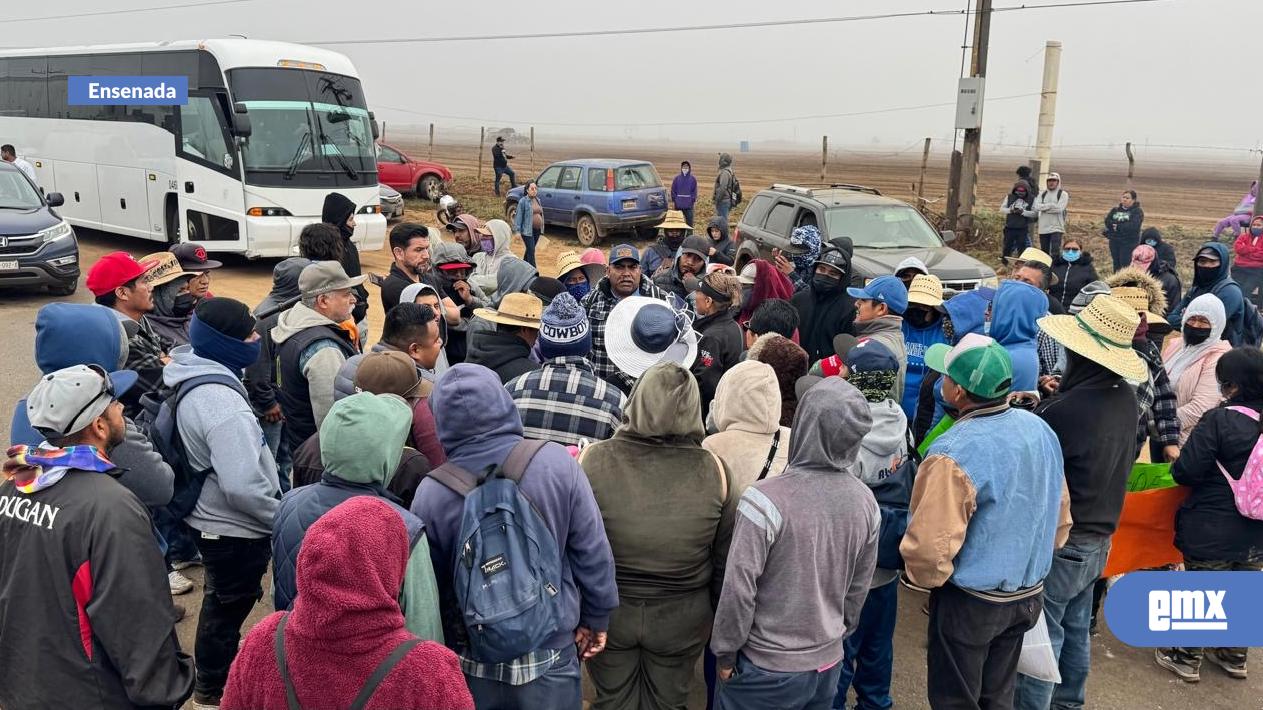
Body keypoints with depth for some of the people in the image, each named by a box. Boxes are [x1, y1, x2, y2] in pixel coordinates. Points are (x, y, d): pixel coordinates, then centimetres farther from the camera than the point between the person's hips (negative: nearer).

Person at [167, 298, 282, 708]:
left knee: (221, 603, 27)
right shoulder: (222, 403, -30)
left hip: (213, 521, 10)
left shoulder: (194, 382, 1)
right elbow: (243, 487, -34)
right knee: (229, 610, 11)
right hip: (236, 531, -10)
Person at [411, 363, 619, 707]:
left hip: (470, 665, 0)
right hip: (549, 659, 0)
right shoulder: (557, 463, -16)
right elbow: (593, 552, -8)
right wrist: (595, 617, 7)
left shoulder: (432, 491, -15)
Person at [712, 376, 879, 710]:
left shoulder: (766, 499, -24)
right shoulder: (866, 502, -6)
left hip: (767, 671, -5)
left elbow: (739, 588, -20)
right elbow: (859, 589, 5)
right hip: (829, 662, 5)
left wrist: (725, 652, -6)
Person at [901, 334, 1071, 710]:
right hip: (1029, 594, 7)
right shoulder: (1041, 429, -3)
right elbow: (1060, 515, 9)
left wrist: (920, 576, -6)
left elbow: (930, 547, -28)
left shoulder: (954, 454, -29)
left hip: (971, 603, -7)